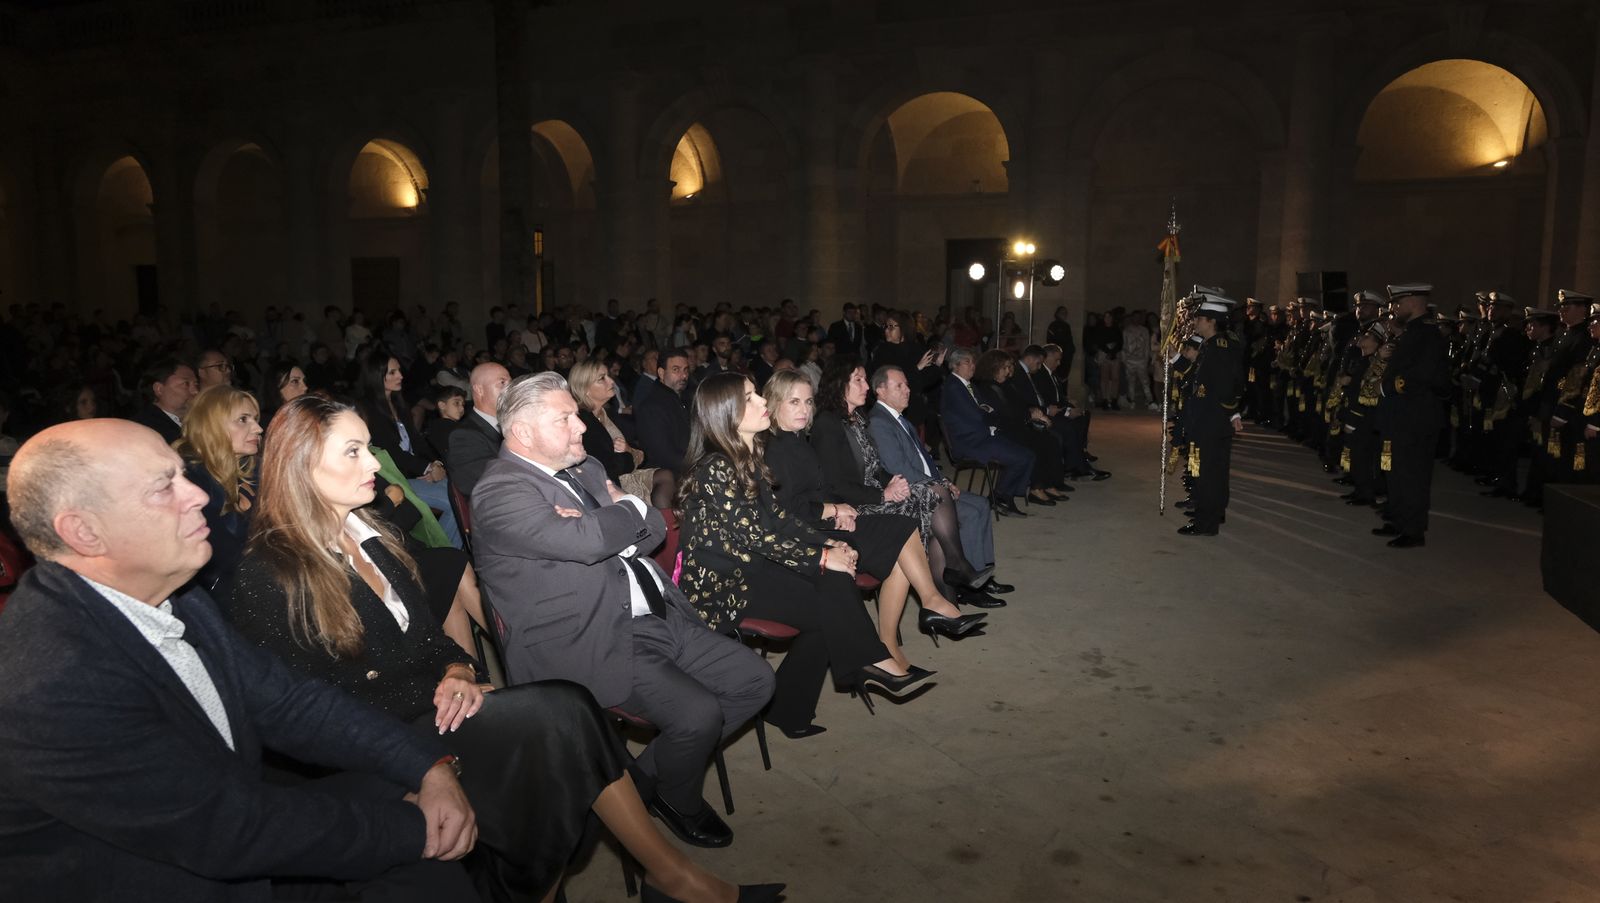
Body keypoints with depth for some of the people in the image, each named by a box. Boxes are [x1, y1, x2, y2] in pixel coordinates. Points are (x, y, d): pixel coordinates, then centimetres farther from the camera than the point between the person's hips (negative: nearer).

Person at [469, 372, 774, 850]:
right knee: (697, 712, -24)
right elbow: (588, 542, -27)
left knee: (754, 679, 3)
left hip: (656, 618, 9)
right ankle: (677, 801, 10)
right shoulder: (500, 493, -13)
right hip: (591, 645, -9)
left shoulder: (584, 468, 15)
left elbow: (653, 529, 10)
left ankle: (649, 774, 19)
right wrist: (628, 506, -6)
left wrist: (601, 527, -11)